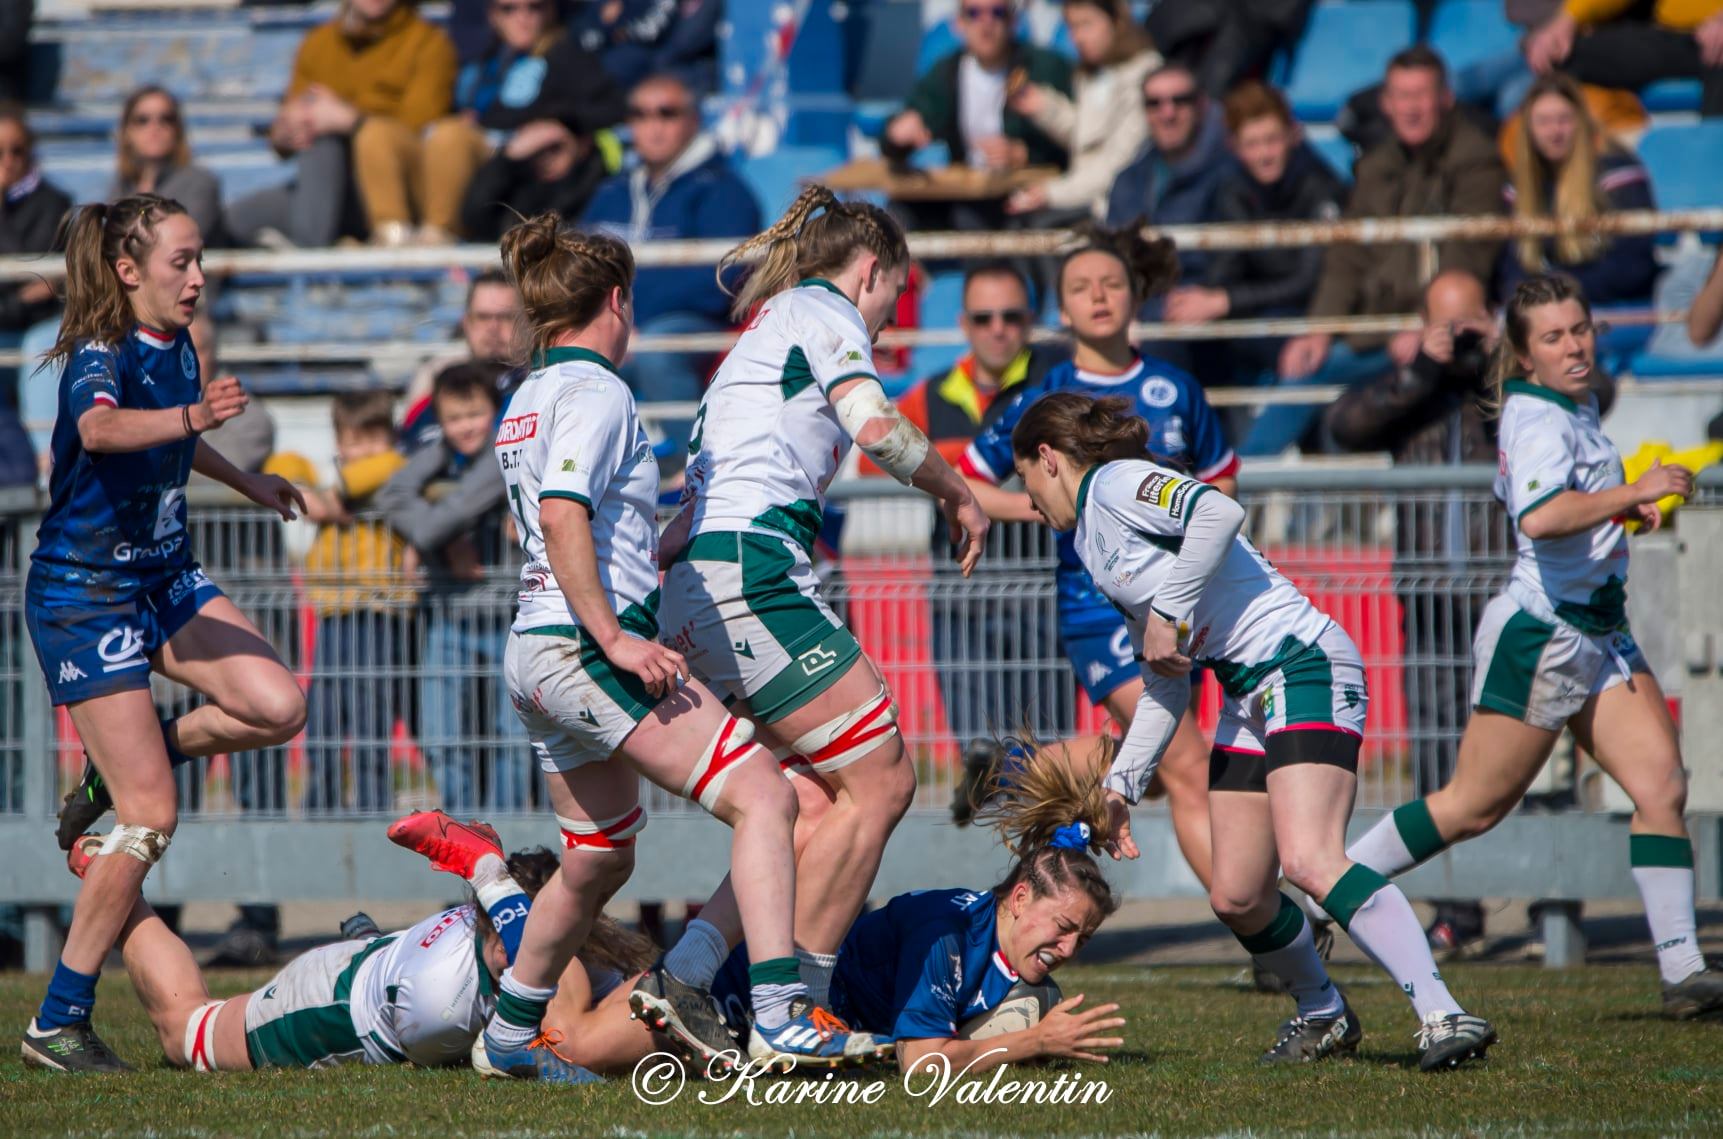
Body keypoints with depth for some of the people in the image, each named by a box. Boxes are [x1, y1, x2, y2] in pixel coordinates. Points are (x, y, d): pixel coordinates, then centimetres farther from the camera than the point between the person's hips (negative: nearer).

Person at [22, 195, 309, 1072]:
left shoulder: (177, 349, 5)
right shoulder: (100, 355, -20)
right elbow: (100, 428, -45)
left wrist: (247, 482, 38)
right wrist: (190, 417, -63)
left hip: (163, 581, 8)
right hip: (81, 595, -8)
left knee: (277, 708, -12)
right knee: (152, 819, -12)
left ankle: (117, 771, 13)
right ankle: (58, 1024, -3)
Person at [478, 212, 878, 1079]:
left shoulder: (526, 401, 19)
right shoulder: (594, 392, -10)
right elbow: (563, 518, -22)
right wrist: (614, 638, -23)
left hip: (534, 651, 10)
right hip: (583, 648, -10)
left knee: (599, 859, 23)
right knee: (763, 795, -14)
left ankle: (511, 1033, 34)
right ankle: (781, 1015, -25)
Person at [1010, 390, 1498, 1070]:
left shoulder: (1114, 485, -4)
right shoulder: (1093, 541, 23)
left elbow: (1220, 513, -25)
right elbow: (1165, 686, 25)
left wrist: (1167, 616, -18)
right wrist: (1121, 785, 21)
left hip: (1303, 664, -10)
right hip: (1247, 695, 10)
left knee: (1309, 862, -25)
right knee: (1236, 899, 6)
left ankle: (1444, 1016, -31)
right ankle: (1323, 1015, 27)